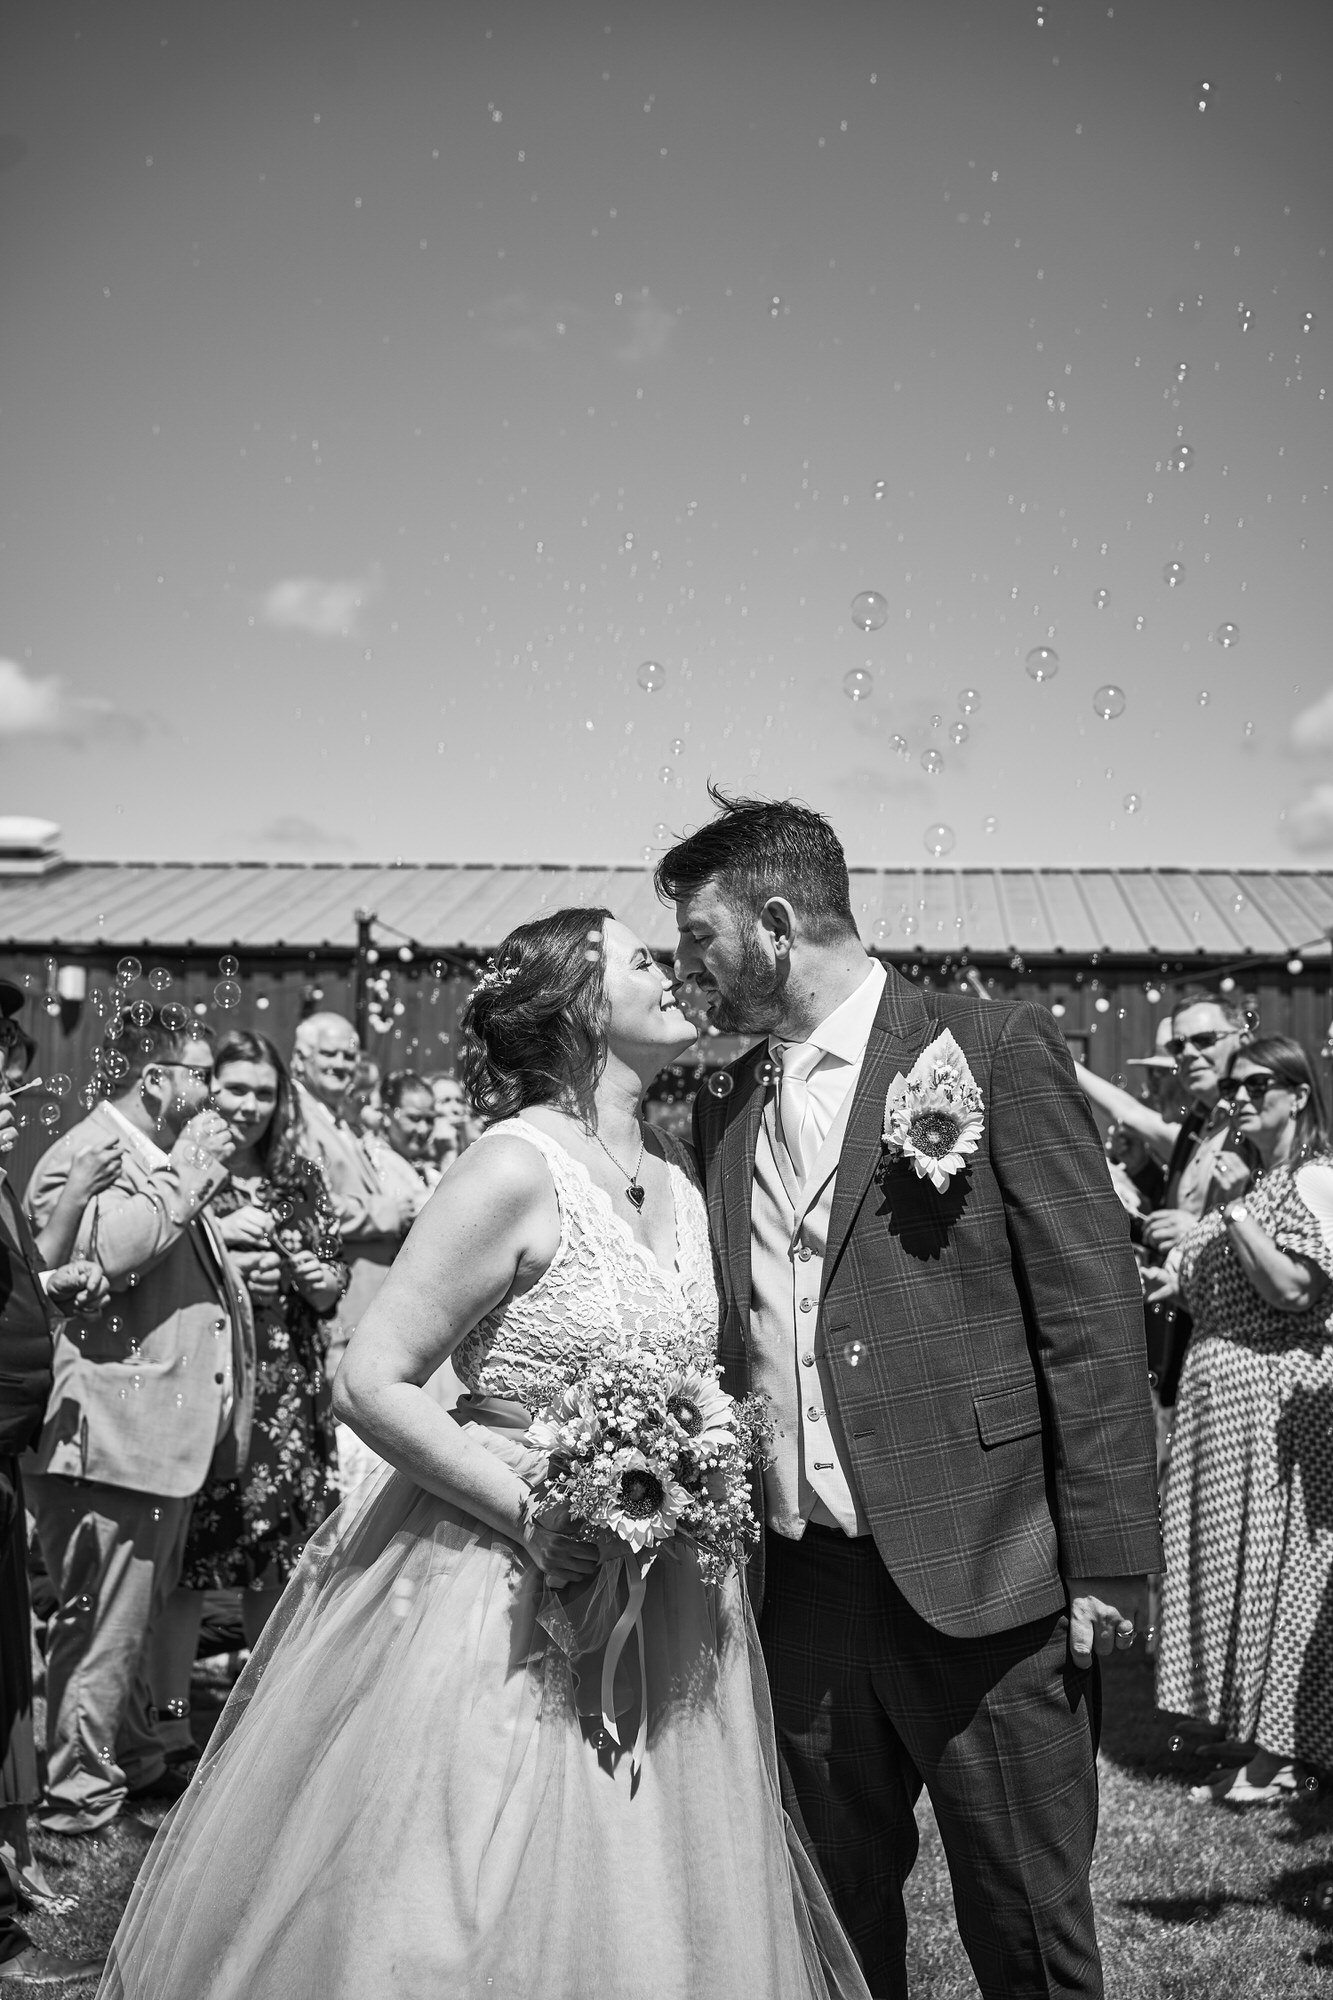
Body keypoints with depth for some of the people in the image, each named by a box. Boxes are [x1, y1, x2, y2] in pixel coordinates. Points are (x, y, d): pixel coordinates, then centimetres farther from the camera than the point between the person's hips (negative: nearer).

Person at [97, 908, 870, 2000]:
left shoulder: (680, 1171, 6)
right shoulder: (516, 1170, -15)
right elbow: (371, 1382, -16)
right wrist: (527, 1510, -21)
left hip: (664, 1600, 7)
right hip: (515, 1596, -6)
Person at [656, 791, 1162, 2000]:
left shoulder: (996, 1051, -5)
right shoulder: (724, 1112, 12)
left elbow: (1094, 1316, -8)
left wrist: (1105, 1563, -11)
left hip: (984, 1582, -5)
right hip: (801, 1585, 5)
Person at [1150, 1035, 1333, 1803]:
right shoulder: (1245, 1179, 13)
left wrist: (1234, 1218, -16)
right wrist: (1181, 1280, 5)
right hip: (1219, 1387, 8)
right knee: (1229, 1557, 11)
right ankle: (1241, 1729, 21)